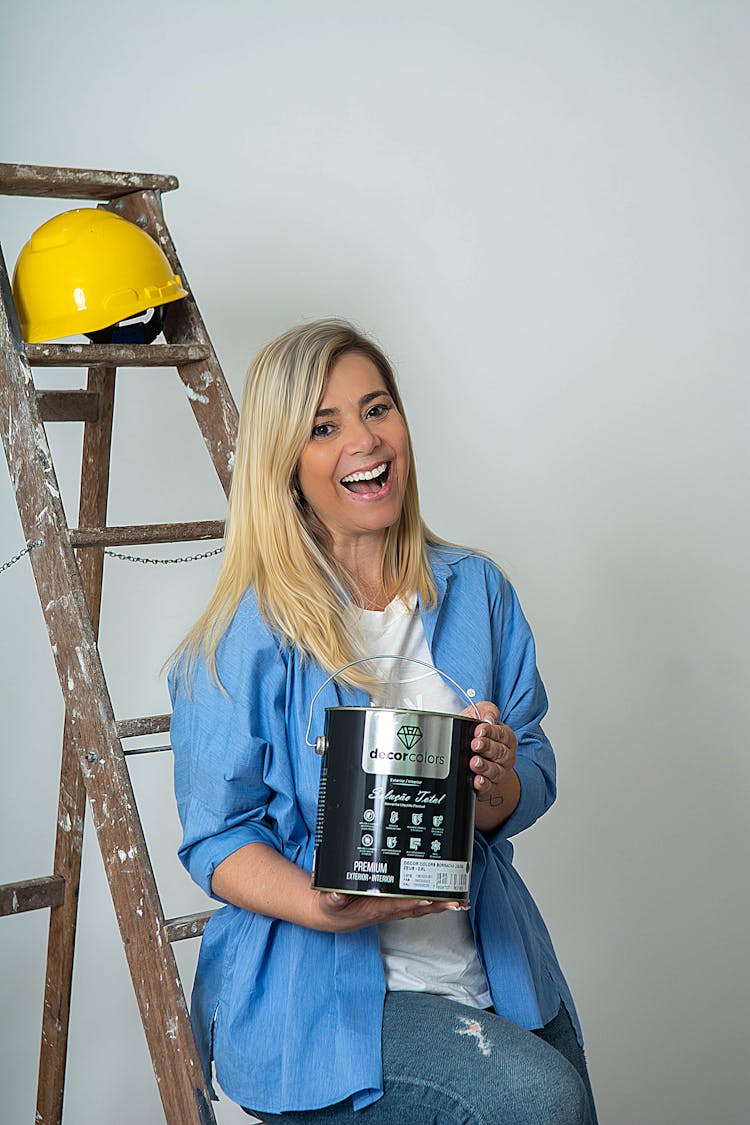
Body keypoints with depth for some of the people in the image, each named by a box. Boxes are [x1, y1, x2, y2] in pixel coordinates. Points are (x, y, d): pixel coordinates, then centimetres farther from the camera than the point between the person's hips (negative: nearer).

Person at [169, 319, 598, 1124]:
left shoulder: (476, 592, 4)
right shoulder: (245, 636, -11)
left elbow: (535, 781, 5)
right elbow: (217, 841, -8)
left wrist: (498, 784, -18)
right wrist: (326, 907, -27)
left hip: (490, 973, 6)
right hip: (313, 988, -5)